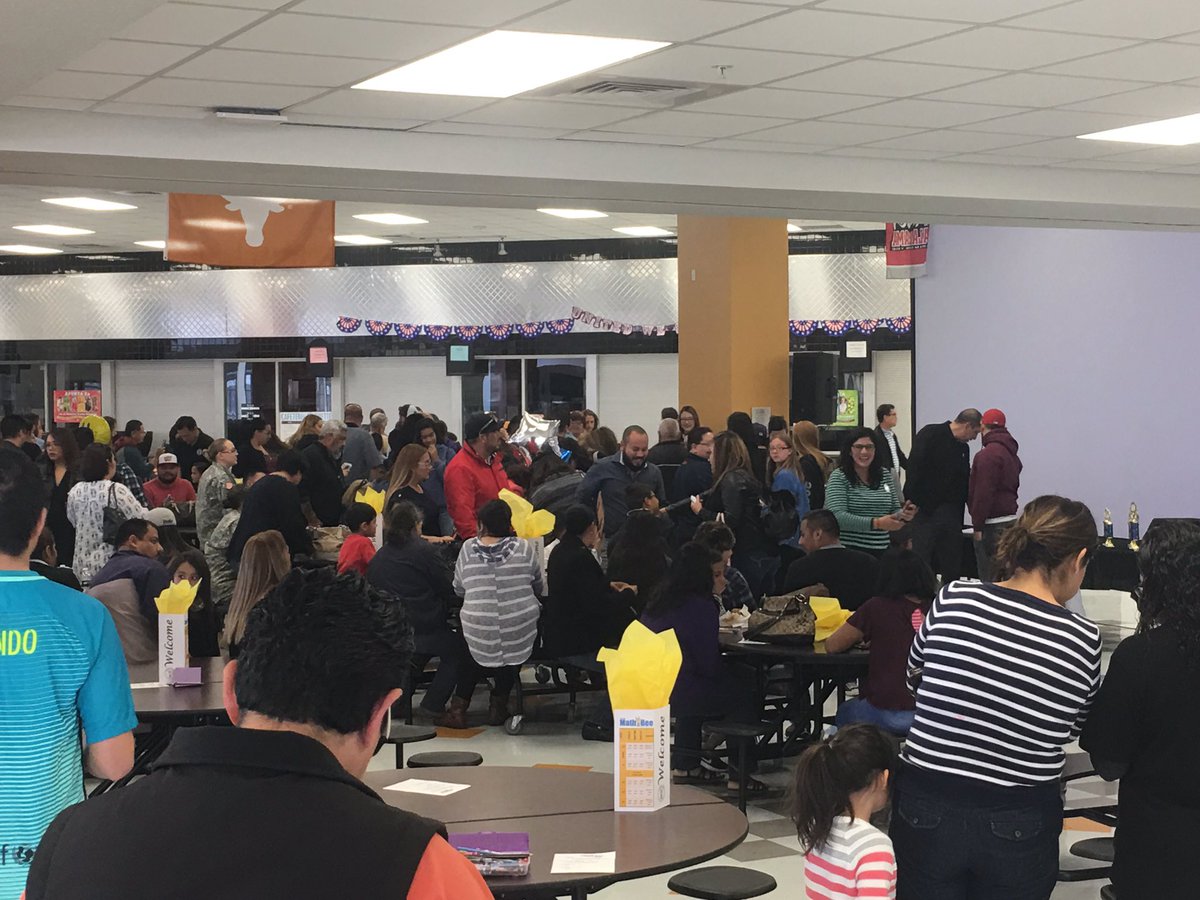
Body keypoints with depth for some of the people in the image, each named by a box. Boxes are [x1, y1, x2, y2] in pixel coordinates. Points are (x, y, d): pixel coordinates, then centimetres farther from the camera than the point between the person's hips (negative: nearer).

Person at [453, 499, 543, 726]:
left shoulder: (468, 549, -3)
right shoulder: (524, 548, -3)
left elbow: (458, 590, 8)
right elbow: (538, 588, 9)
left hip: (480, 637, 0)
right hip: (520, 633, 0)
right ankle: (500, 699, 26)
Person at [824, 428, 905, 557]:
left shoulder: (886, 475, 12)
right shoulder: (838, 477, -6)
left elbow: (895, 510, 18)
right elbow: (837, 516, -17)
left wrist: (903, 514, -7)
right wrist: (876, 523, -24)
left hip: (881, 551, 5)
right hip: (848, 550, -5)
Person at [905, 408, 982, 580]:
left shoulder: (963, 448, 17)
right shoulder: (930, 435, -7)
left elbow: (965, 483, 20)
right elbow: (914, 467, -16)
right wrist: (915, 504, -21)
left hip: (950, 514, 7)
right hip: (924, 510, -7)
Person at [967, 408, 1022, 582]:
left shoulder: (988, 454, -15)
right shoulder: (1011, 453, 15)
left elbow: (983, 493, -19)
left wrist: (977, 526, -15)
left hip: (993, 526, -10)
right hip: (1010, 520, 10)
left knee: (989, 578, -8)